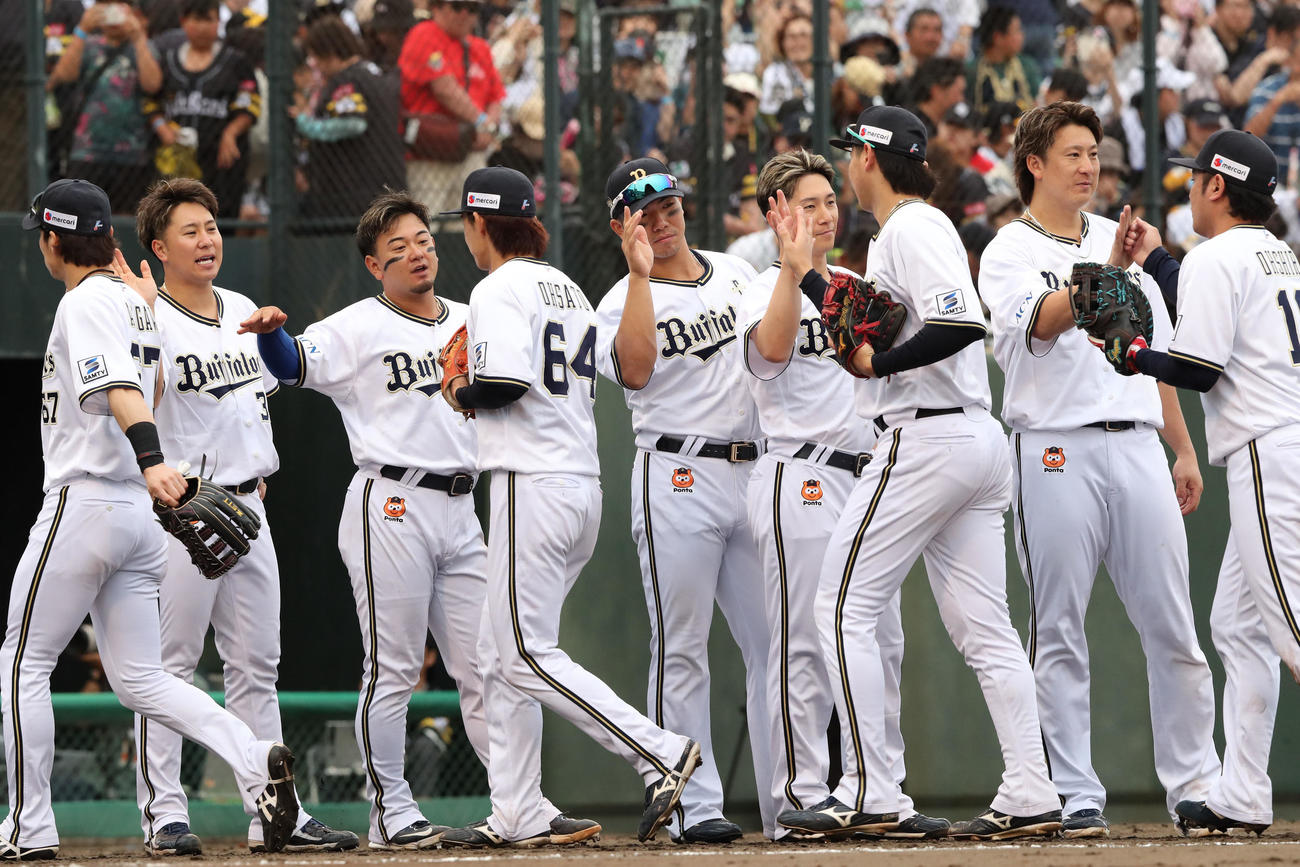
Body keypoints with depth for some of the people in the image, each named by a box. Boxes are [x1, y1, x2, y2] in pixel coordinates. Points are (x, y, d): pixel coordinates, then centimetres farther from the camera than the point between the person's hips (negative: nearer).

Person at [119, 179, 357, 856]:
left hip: (246, 503, 7)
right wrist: (143, 310, -33)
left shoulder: (243, 311, 14)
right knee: (169, 664, -6)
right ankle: (163, 813, -4)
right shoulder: (149, 317, -9)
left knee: (256, 665, 8)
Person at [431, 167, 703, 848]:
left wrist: (463, 396, -1)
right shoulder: (567, 288, 19)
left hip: (531, 484, -10)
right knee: (501, 656, 12)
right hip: (583, 481, 10)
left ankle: (659, 752, -18)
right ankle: (517, 815, 9)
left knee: (527, 657, -10)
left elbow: (507, 383, -21)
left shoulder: (500, 289, -8)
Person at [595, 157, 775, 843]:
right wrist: (641, 272, -21)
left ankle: (787, 806, 4)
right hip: (677, 476, -5)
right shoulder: (623, 302, -1)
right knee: (681, 648, -6)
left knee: (775, 643, 2)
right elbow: (635, 368, -21)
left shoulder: (736, 273, 16)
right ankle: (694, 807, -5)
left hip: (755, 473, 5)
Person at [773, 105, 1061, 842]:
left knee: (846, 608, -4)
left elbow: (962, 324, -25)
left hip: (925, 442, -10)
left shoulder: (910, 228, -10)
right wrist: (808, 277, 32)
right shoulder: (920, 227, 22)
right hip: (979, 442, 10)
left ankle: (870, 794, -8)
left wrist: (878, 365, -18)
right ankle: (1030, 799, 0)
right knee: (984, 628, 6)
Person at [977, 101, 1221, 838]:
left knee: (1171, 624, 2)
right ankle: (1077, 796, 2)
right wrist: (1108, 271, -31)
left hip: (1137, 445, 4)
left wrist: (1185, 449, 18)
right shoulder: (1009, 252, 1)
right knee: (1060, 632, -2)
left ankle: (1195, 782, 9)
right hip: (1058, 448, -4)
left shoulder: (1118, 239, 18)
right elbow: (1043, 322, -19)